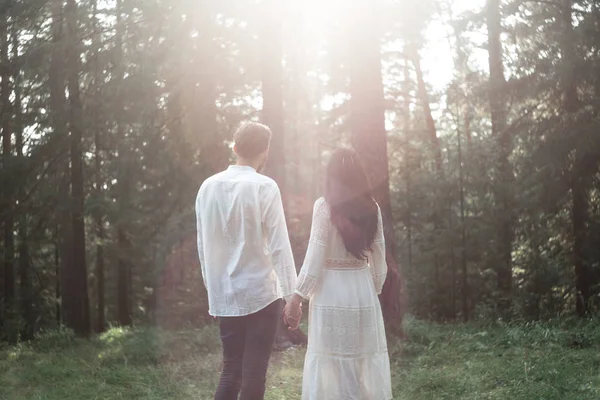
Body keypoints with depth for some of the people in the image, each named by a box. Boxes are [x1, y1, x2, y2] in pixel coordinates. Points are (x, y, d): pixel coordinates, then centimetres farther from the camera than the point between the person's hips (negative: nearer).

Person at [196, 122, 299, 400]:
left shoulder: (208, 186, 3)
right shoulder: (265, 187, -10)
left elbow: (203, 244, 9)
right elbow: (279, 245, -11)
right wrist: (291, 294, -5)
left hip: (223, 295, 5)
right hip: (260, 293, -4)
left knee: (231, 370, 14)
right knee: (254, 371, 4)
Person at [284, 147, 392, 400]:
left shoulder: (324, 207, -9)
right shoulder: (372, 209, 3)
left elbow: (314, 259, -10)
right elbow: (379, 260, 6)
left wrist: (296, 300, -3)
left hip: (331, 292, -4)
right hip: (363, 290, 4)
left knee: (331, 366, 4)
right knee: (368, 363, 11)